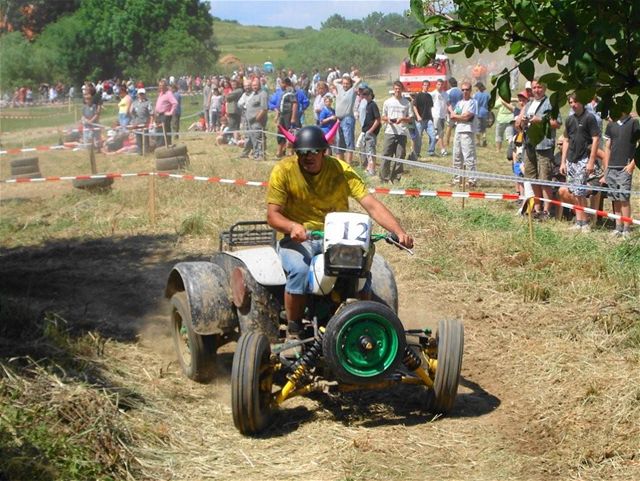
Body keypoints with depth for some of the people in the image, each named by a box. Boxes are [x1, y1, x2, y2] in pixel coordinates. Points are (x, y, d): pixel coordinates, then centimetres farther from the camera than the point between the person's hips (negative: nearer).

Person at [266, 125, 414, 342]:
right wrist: (293, 226, -33)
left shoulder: (340, 169, -3)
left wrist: (400, 232, -26)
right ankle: (293, 330, -12)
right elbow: (272, 215, -9)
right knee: (299, 270, -34)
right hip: (297, 238, -2)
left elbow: (371, 204, -11)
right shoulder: (283, 170, -6)